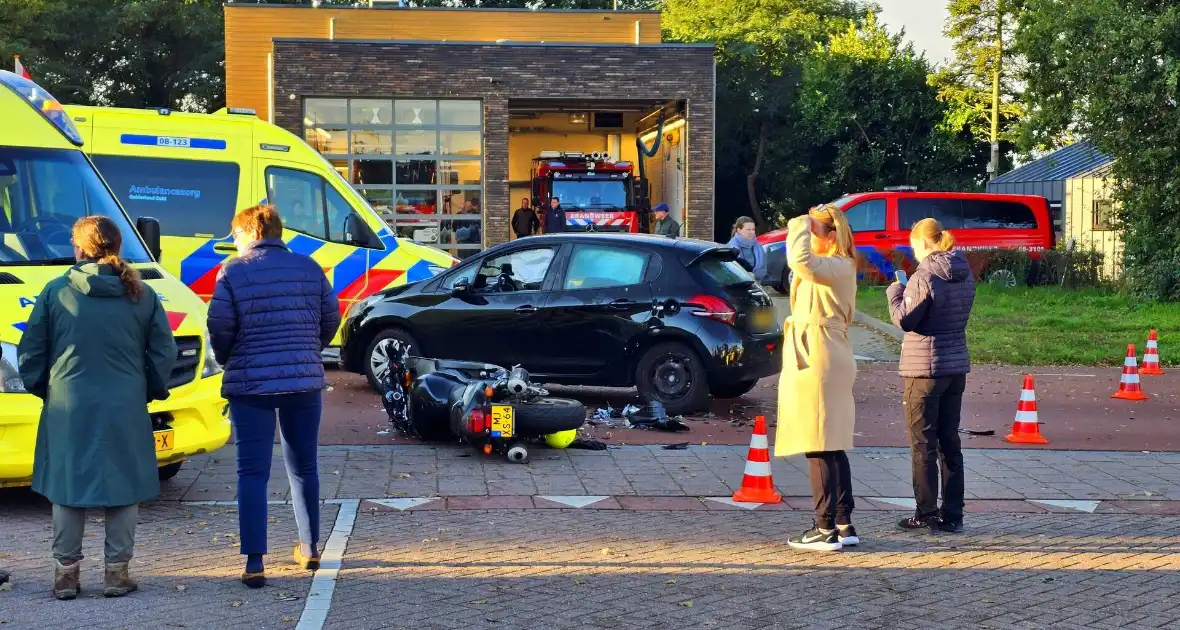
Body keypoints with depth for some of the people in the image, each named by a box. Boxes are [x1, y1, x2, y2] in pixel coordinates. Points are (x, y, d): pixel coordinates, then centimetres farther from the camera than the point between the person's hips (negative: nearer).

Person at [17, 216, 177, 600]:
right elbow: (164, 353, 5)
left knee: (67, 489, 10)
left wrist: (43, 389, 16)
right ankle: (117, 571, 10)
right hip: (126, 410, 1)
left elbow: (30, 353, 2)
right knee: (123, 489, 9)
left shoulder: (56, 292, -2)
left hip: (68, 409, 0)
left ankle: (66, 572, 13)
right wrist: (150, 391, 18)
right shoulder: (142, 296, 2)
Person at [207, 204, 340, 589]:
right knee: (303, 467, 17)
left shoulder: (233, 272, -5)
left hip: (250, 384, -3)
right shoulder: (309, 268, 5)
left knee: (253, 472, 0)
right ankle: (309, 549, 26)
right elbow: (331, 318, 7)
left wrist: (227, 361, 12)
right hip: (305, 381, 3)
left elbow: (220, 328, -7)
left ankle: (255, 562, -5)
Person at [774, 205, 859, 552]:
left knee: (819, 447, -9)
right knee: (831, 446, 11)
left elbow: (800, 260, -30)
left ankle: (826, 529, -8)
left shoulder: (838, 266, -13)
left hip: (818, 360, -11)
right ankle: (843, 524, 15)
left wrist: (801, 224, -18)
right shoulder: (829, 268, 20)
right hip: (817, 359, 11)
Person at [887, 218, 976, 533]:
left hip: (925, 368, -7)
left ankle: (926, 513, 3)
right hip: (956, 365, 7)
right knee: (950, 442, 12)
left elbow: (905, 320, -15)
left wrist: (895, 293, 3)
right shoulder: (965, 274, 8)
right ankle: (953, 515, 14)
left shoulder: (925, 276, -16)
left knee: (923, 444, 1)